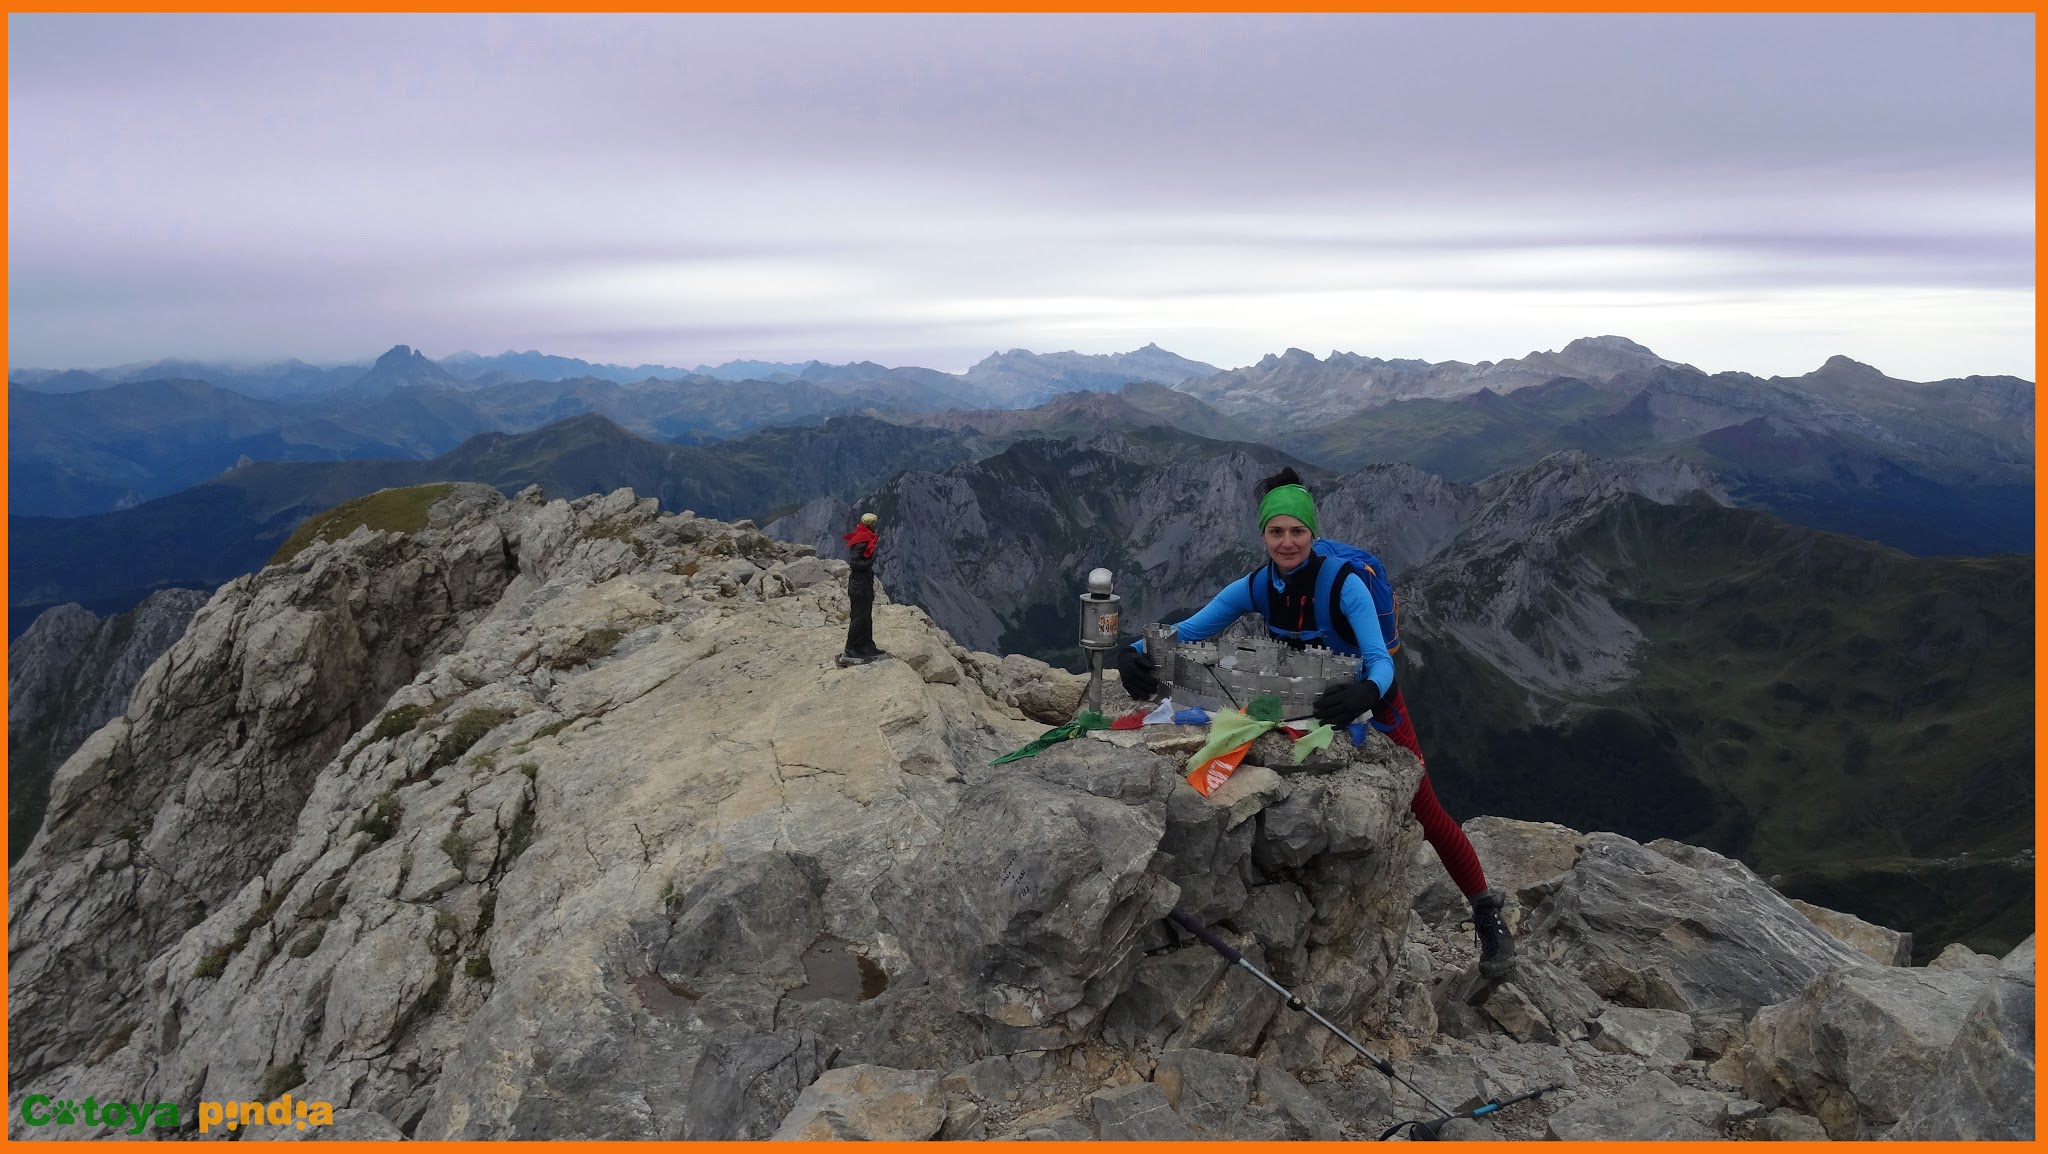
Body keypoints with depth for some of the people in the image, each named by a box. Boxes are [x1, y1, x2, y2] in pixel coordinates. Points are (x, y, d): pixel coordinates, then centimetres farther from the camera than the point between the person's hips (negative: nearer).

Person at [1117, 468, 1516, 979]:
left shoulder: (1344, 583, -29)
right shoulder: (1255, 587, -16)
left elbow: (1380, 660, -37)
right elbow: (1187, 631, -19)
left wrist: (1365, 692, -60)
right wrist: (1137, 652, -38)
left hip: (1367, 702, -4)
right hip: (1304, 706, 4)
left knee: (1425, 813, 0)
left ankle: (1488, 918, 17)